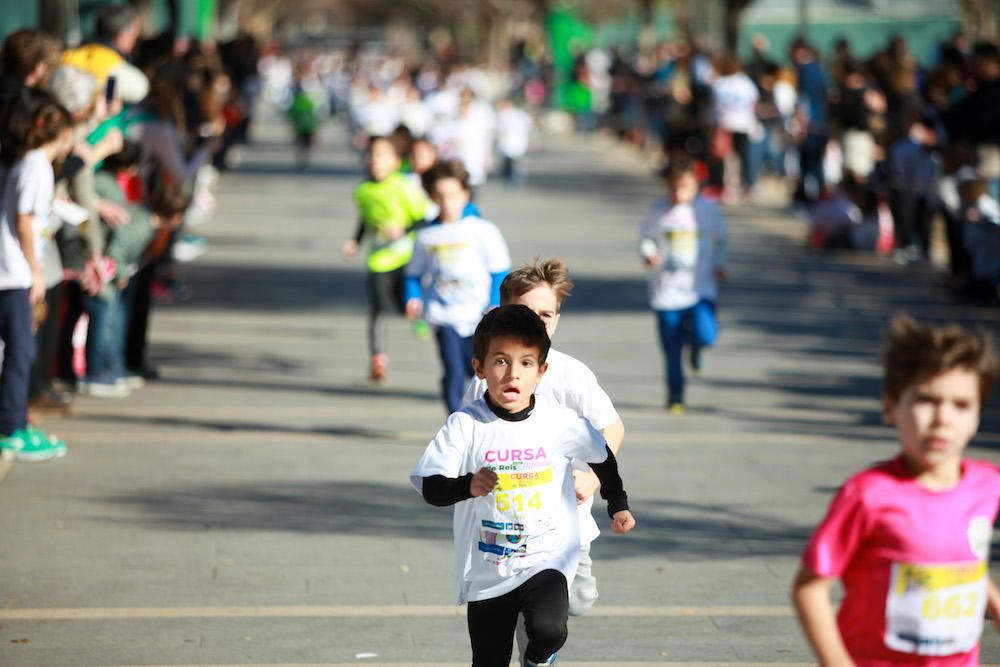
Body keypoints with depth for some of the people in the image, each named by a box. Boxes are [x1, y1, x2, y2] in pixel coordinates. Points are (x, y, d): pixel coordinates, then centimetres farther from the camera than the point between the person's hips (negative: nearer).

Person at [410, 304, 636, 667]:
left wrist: (618, 506, 18)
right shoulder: (465, 425, -11)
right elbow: (431, 487, -12)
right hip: (486, 573, 1)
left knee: (548, 628, -28)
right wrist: (468, 486, -30)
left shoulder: (561, 422, -6)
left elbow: (602, 456, 13)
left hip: (547, 560, -1)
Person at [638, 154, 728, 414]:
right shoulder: (658, 210, -1)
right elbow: (646, 236, 11)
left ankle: (696, 346, 18)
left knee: (706, 334, -20)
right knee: (672, 351, 3)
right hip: (666, 291, 0)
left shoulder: (708, 209, 0)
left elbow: (721, 237, 13)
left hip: (700, 288, 0)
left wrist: (719, 264, 2)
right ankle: (675, 396, 21)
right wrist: (648, 253, -9)